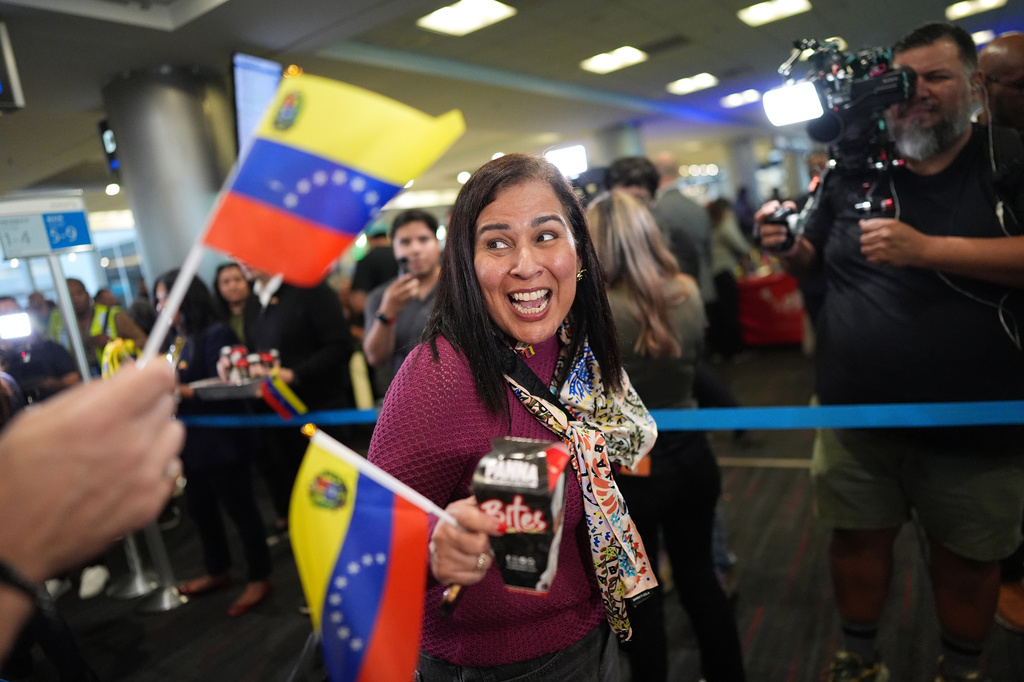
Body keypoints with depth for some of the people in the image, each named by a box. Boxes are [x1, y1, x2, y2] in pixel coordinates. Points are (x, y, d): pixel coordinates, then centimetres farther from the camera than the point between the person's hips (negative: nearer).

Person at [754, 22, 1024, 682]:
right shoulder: (852, 173, 4)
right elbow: (814, 261, 12)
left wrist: (929, 249, -27)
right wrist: (789, 245, -9)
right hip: (856, 412, 3)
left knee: (969, 555, 16)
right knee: (858, 534, 15)